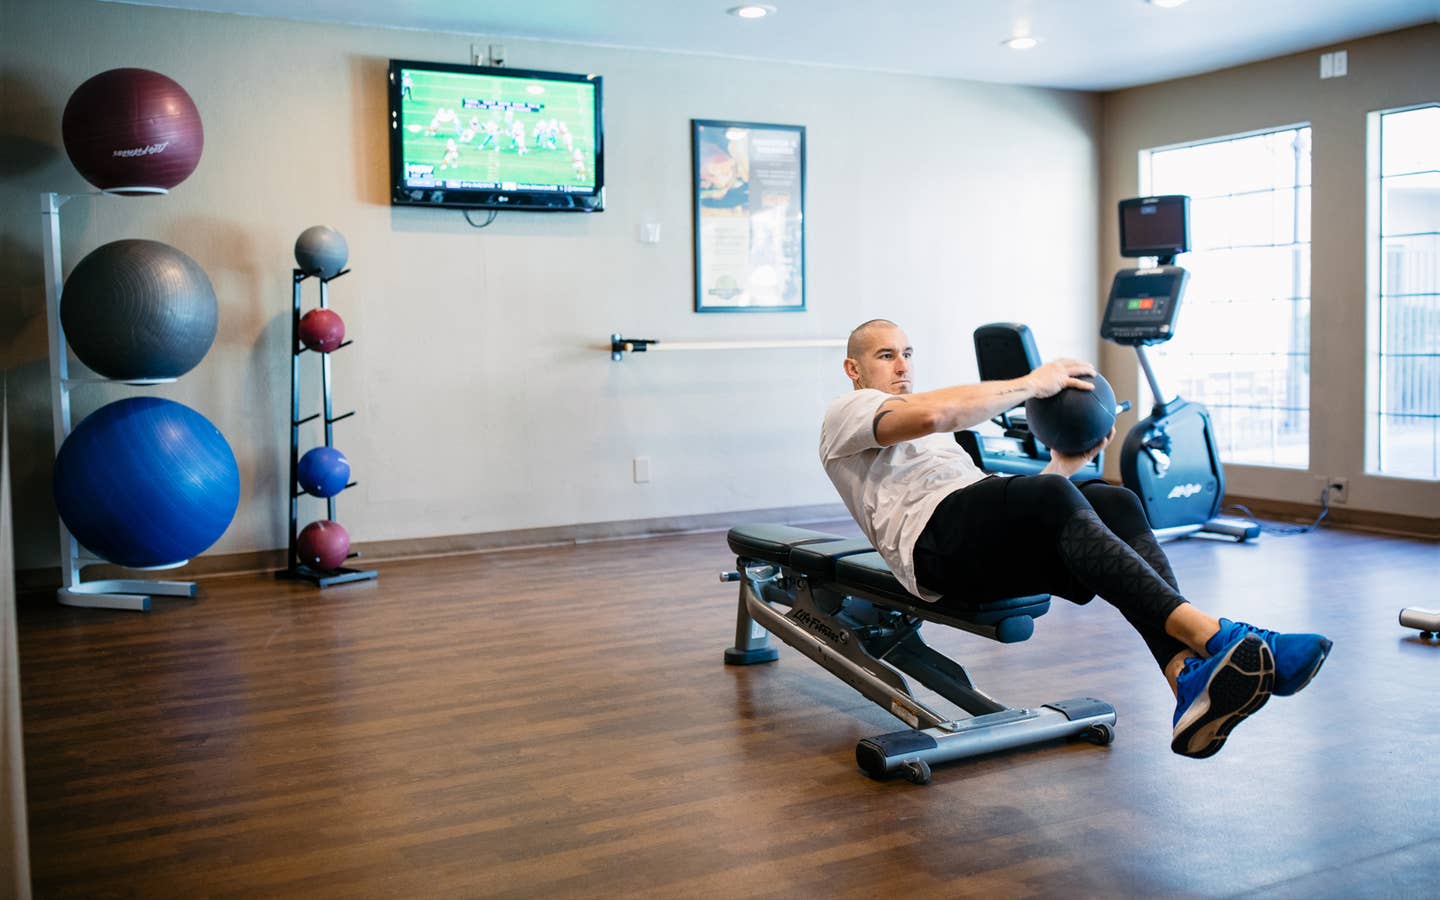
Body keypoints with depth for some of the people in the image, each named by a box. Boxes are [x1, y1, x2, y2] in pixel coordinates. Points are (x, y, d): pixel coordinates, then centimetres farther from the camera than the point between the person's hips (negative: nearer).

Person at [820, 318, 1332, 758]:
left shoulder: (923, 437, 39)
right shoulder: (847, 414, 12)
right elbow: (932, 413, -12)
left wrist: (1066, 463, 20)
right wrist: (1031, 384, -7)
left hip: (998, 547, 8)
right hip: (936, 541, -7)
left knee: (1114, 504, -21)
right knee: (1054, 500, -35)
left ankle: (1191, 675, -39)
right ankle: (1214, 636, -45)